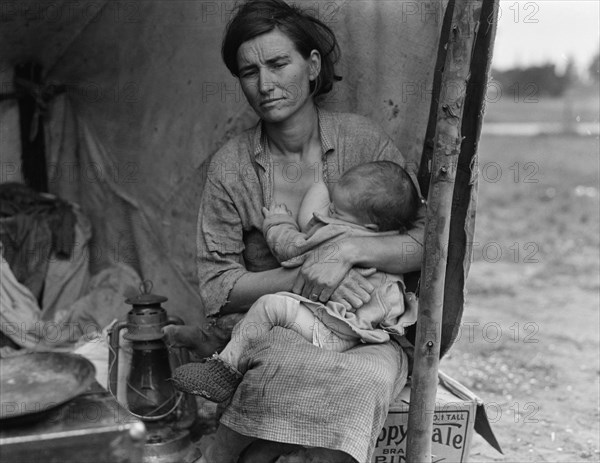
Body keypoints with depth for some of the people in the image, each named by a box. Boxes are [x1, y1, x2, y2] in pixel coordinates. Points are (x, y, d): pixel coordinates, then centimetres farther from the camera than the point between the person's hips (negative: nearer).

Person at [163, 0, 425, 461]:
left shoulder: (362, 139, -2)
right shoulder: (230, 166, -1)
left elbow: (426, 242, -3)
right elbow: (217, 287, -2)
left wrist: (348, 250, -21)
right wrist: (304, 278, -17)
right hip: (264, 330, -1)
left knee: (372, 372, -33)